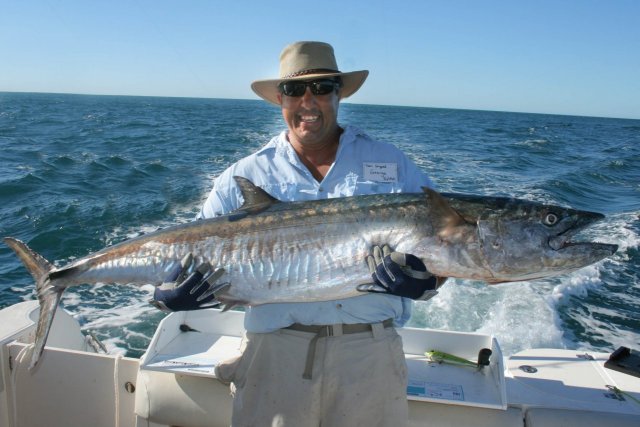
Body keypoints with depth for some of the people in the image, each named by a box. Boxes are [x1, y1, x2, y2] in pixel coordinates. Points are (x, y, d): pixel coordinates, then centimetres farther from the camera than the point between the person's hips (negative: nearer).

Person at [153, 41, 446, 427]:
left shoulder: (393, 165, 6)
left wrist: (423, 280, -17)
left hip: (371, 351, 1)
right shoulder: (244, 177, 6)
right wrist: (173, 292, -17)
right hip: (275, 349, 0)